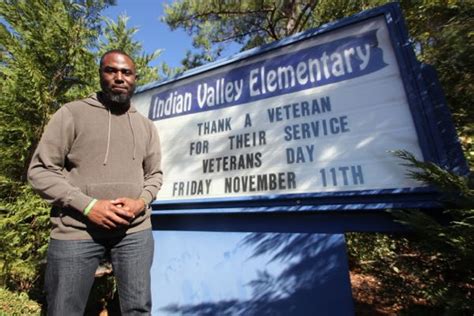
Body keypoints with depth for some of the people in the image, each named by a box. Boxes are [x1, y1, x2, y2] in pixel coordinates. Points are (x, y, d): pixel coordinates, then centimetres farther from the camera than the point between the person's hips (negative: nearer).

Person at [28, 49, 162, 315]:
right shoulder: (72, 113, -1)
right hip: (76, 231, -2)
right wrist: (87, 205, -15)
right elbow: (40, 171, -3)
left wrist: (141, 202, -8)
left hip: (136, 231, 3)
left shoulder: (146, 125, 9)